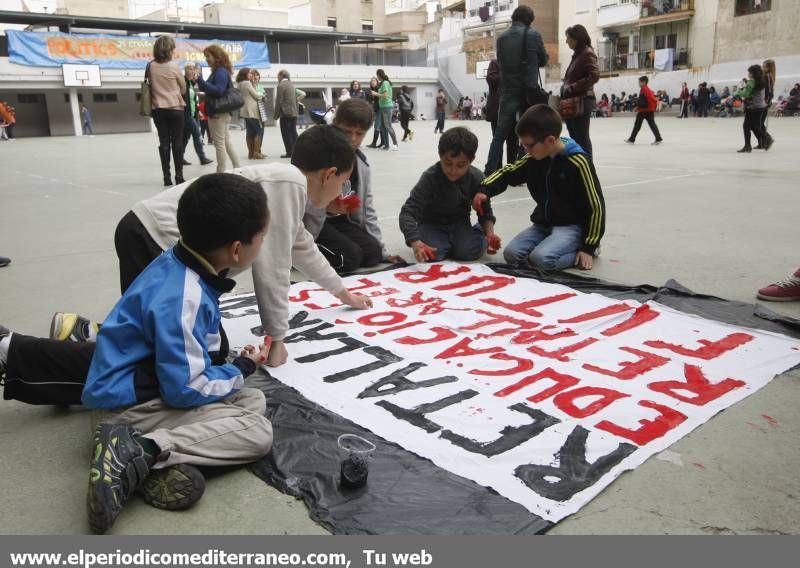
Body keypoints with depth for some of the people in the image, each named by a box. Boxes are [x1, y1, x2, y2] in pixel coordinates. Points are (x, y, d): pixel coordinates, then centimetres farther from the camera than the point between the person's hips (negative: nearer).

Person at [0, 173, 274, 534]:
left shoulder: (180, 262, -3)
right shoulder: (182, 301, -28)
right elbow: (185, 391, -22)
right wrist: (241, 370, -9)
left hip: (142, 377, 11)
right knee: (258, 433, -14)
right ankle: (139, 453, -19)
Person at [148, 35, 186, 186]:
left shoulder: (150, 66, -1)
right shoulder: (173, 66, -9)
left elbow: (150, 85, 8)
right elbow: (183, 88, 2)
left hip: (158, 109, 3)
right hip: (175, 108, -3)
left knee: (164, 142, 4)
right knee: (177, 142, 3)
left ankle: (167, 177, 3)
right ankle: (179, 176, 3)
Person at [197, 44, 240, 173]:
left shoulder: (221, 72, -14)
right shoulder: (217, 71, 15)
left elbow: (218, 91, -24)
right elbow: (211, 90, 21)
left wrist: (201, 80, -23)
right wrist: (199, 81, 7)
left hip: (219, 112, -10)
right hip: (220, 111, 10)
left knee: (219, 143, -5)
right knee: (227, 141, 14)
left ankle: (221, 172, 1)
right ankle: (238, 169, 19)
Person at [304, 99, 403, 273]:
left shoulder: (361, 163, 4)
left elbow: (367, 208, 7)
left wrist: (383, 251, 4)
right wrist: (324, 204, -38)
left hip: (340, 220, 7)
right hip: (314, 221, -6)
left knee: (372, 253, -10)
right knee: (349, 257, -22)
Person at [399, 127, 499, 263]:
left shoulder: (476, 178, -16)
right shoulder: (429, 178, -28)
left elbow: (485, 211, -2)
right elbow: (408, 212, -35)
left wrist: (490, 233, -23)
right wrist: (415, 242, -52)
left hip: (459, 223, 2)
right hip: (432, 224, -2)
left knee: (470, 252, -23)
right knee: (433, 254, -29)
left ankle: (479, 231, 12)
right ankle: (448, 242, 7)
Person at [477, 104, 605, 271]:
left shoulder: (578, 162, -18)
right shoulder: (534, 159, -2)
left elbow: (596, 206, -13)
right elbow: (507, 173, 12)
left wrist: (589, 247, -12)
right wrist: (485, 190, -9)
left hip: (571, 226, -6)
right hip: (543, 224, 6)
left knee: (541, 259, -30)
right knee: (511, 254, -14)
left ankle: (578, 248, -2)